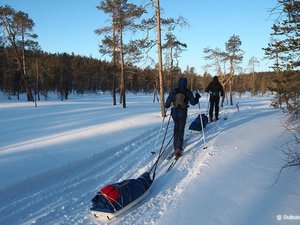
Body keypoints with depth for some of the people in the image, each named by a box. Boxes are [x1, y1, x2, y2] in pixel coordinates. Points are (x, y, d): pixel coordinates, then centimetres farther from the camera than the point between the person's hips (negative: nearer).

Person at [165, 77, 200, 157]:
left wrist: (166, 106, 16)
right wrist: (197, 97, 12)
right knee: (181, 129, 6)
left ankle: (176, 145, 31)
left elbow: (168, 102, -5)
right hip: (183, 113, -2)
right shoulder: (188, 92, -10)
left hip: (174, 112, 2)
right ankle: (178, 148, -4)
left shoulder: (173, 91, -7)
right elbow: (193, 102, -6)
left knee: (176, 127, 24)